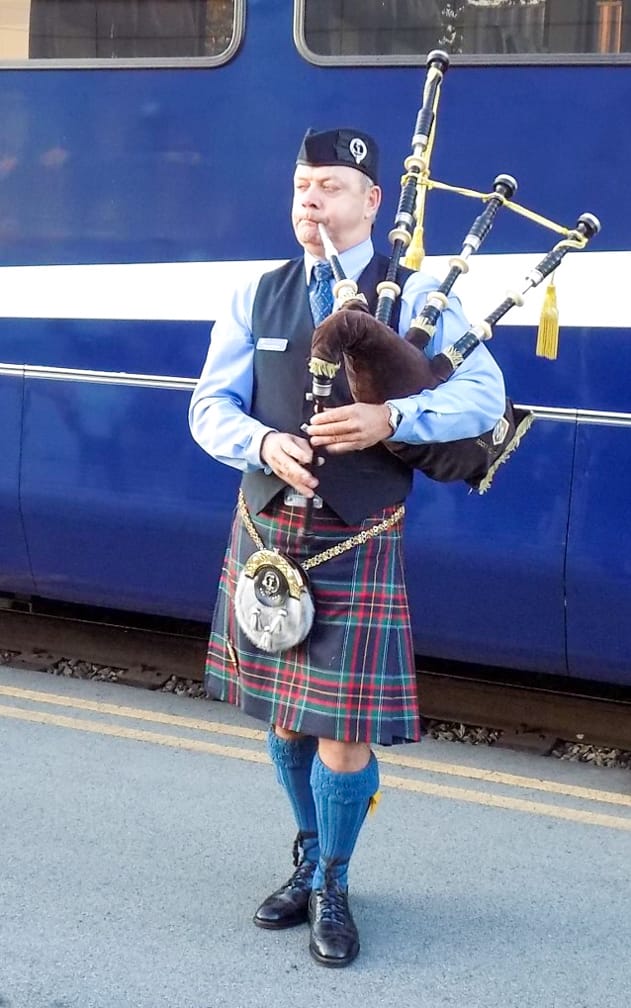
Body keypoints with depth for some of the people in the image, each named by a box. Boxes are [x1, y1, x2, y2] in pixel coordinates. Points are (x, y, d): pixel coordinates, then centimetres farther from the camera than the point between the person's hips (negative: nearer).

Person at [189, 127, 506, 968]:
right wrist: (264, 444, -18)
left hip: (356, 541, -3)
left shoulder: (414, 295, -2)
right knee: (284, 712, 14)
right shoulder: (257, 297, 6)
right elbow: (210, 406, 2)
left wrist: (391, 419, -25)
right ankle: (310, 860, 35)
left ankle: (331, 887, 19)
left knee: (342, 724, -3)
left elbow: (484, 395, -10)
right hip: (267, 527, 4)